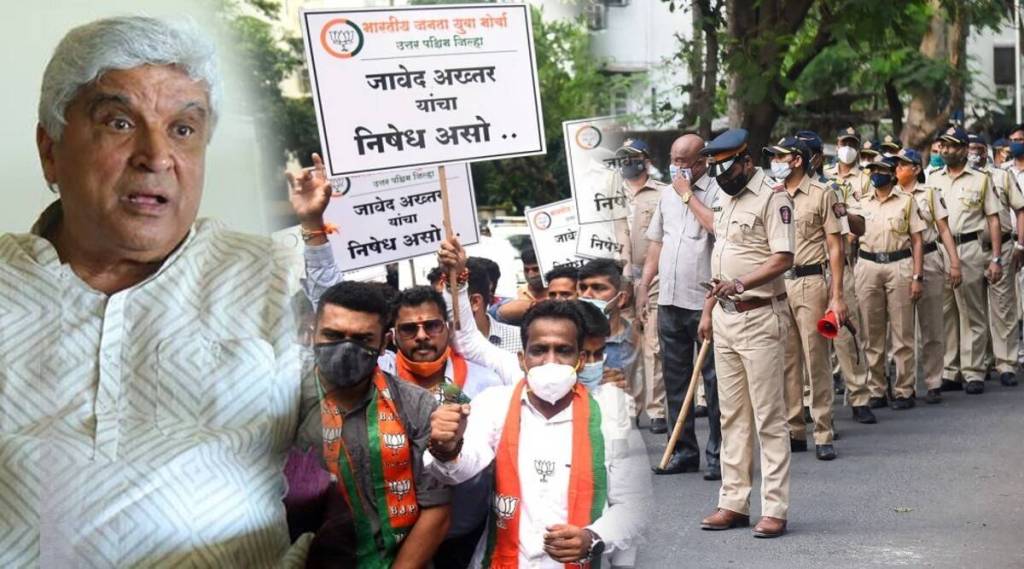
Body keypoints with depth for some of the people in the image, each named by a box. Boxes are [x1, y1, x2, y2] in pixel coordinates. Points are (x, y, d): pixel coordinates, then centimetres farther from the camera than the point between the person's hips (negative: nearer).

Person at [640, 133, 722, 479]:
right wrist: (644, 284, 16)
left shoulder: (717, 192, -5)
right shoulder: (668, 194, 16)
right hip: (669, 300, 7)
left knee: (713, 379, -2)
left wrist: (689, 195, -13)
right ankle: (683, 452, 21)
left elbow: (719, 227, -24)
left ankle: (718, 456, 5)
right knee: (675, 380, 12)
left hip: (705, 302, -7)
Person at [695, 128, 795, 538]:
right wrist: (708, 309, 19)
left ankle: (774, 509, -1)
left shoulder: (772, 198, -10)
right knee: (732, 416, 10)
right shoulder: (726, 199, 17)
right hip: (725, 318, 9)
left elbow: (783, 258, -19)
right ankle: (734, 503, 16)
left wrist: (740, 283, -29)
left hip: (759, 317, -8)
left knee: (768, 416, -5)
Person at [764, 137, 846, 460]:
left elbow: (835, 246, -2)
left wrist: (837, 296, -7)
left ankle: (823, 435, 3)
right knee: (786, 361, 7)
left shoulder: (821, 194, 0)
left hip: (810, 282, -4)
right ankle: (793, 431, 15)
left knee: (816, 360, -2)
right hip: (775, 284, 4)